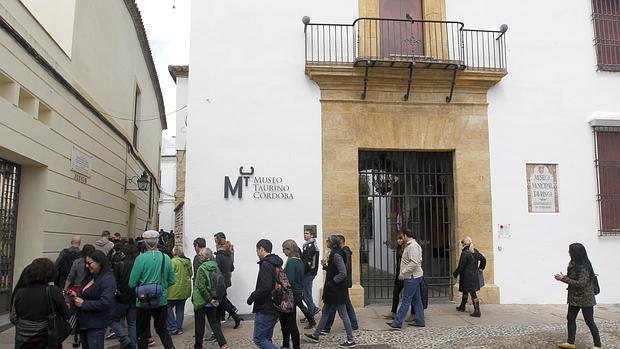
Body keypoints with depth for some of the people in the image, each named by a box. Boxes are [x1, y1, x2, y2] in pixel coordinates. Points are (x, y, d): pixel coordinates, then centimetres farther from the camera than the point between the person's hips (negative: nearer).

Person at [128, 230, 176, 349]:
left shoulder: (140, 258, -16)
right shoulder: (166, 258, -4)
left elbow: (132, 283, -13)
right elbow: (171, 281, 2)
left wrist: (143, 285, 8)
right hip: (162, 300, 3)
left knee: (142, 334, 12)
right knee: (162, 329, 20)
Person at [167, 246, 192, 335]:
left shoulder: (173, 261, -15)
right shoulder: (188, 261, 5)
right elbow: (190, 274, 14)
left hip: (175, 289, -6)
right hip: (185, 289, 7)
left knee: (169, 307, 7)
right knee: (180, 308, 15)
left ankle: (172, 327, 2)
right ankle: (179, 328, 18)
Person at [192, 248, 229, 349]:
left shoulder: (201, 269, -16)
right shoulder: (215, 267, 2)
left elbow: (201, 287, -22)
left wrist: (209, 299, -15)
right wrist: (217, 298, 5)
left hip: (201, 301, -6)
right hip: (212, 301, 6)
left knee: (199, 324, 11)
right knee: (214, 322, 12)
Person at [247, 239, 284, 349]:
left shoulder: (265, 265, -18)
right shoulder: (276, 264, 12)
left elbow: (265, 287, -26)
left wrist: (252, 297, -13)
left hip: (265, 310, -9)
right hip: (274, 308, 9)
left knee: (258, 339, -2)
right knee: (267, 338, 16)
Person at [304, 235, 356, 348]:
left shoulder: (337, 255, -19)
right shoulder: (334, 254, 10)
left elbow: (343, 273, -25)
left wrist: (331, 282, -18)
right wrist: (326, 266, 3)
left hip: (337, 291, -11)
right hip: (333, 290, 11)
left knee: (343, 315, -1)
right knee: (325, 312, 18)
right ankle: (316, 335, 29)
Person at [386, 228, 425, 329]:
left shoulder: (413, 246, -17)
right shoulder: (410, 245, 16)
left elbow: (414, 263, -25)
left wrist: (403, 273, -22)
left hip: (412, 277, -11)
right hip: (414, 276, 11)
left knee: (406, 300, -8)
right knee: (416, 300, 13)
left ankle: (397, 322, -6)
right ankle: (420, 321, 19)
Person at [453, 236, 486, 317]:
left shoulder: (465, 253, -19)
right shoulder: (475, 252, 4)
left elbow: (461, 267, -17)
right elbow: (483, 260, 14)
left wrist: (455, 274, -4)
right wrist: (480, 268, 24)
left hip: (467, 277, -8)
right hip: (474, 276, 8)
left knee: (472, 293, -3)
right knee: (465, 291, 21)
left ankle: (477, 311, -2)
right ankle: (462, 306, 35)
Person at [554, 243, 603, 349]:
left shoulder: (584, 266, -22)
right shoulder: (573, 263, 4)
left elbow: (581, 283, -25)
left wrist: (564, 279, -23)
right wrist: (563, 277, -4)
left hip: (585, 298, -9)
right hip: (574, 297, 9)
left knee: (589, 321, 3)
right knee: (570, 318, 10)